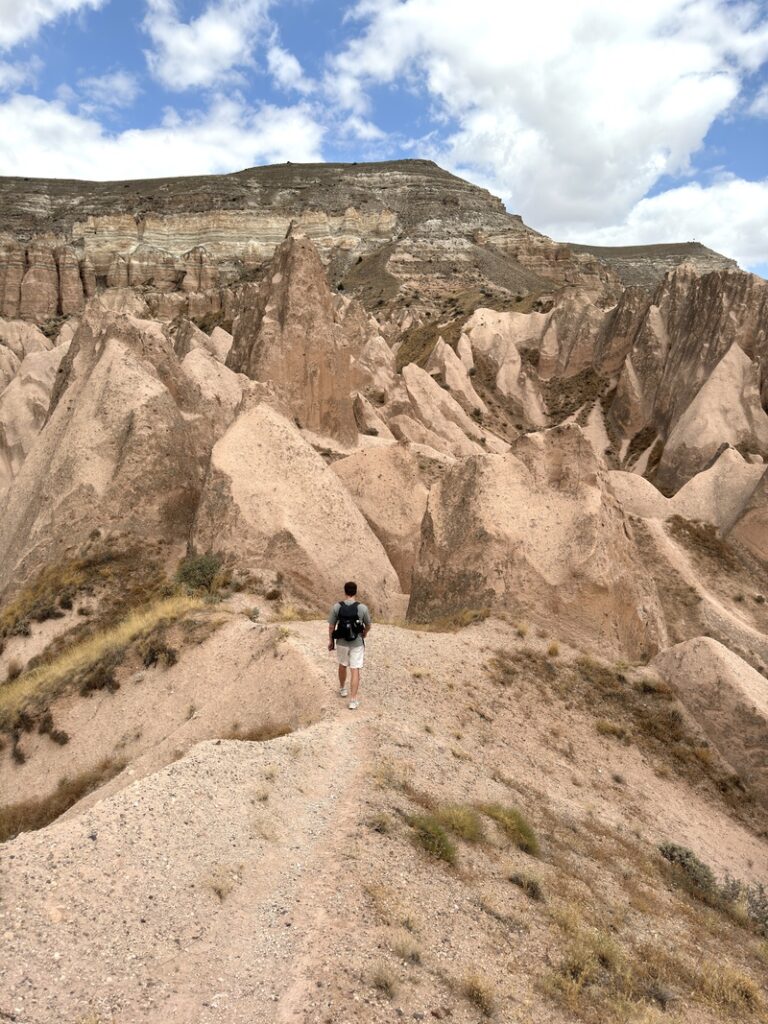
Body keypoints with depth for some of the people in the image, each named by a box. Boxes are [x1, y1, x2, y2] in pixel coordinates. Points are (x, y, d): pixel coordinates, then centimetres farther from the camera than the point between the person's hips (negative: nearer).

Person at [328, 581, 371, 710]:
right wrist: (364, 634, 21)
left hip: (341, 642, 2)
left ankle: (342, 689, 46)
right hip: (357, 643, -2)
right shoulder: (363, 608, -15)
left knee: (342, 665, 26)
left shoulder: (337, 607, -13)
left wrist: (330, 640, 11)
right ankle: (353, 700, 1)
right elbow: (368, 626, -1)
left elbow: (331, 626, -5)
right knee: (355, 671, 4)